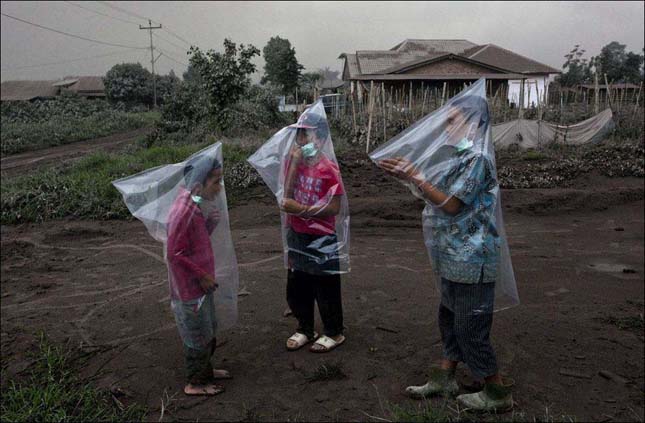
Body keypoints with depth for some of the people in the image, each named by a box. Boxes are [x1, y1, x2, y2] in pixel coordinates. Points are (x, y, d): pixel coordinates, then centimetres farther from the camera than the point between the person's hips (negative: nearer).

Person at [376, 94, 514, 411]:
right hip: (455, 257, 10)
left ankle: (497, 392, 15)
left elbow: (451, 204, -20)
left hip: (470, 260, -10)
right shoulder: (461, 155, 13)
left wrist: (414, 177, -18)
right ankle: (444, 378, 30)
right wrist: (407, 172, 4)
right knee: (450, 318, 17)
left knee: (471, 328, 0)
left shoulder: (476, 158, -18)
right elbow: (440, 192, 13)